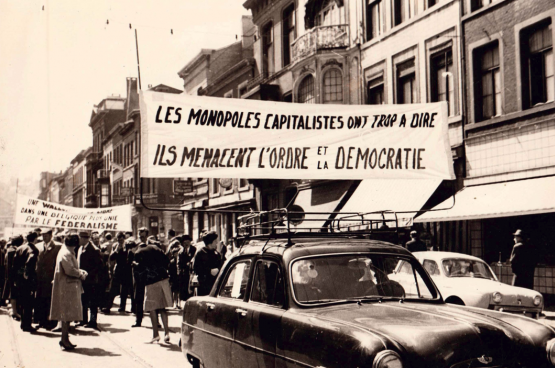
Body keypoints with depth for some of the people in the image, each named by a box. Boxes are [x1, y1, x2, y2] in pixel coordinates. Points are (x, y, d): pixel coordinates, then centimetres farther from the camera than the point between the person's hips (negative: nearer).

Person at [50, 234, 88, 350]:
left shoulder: (68, 253, 16)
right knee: (67, 313, -7)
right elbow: (70, 270, -23)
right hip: (67, 287, -10)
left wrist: (80, 271, 5)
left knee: (67, 314, 13)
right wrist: (81, 275, -9)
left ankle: (65, 338, 18)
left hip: (70, 287, 10)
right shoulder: (66, 254, -16)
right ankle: (64, 339, -3)